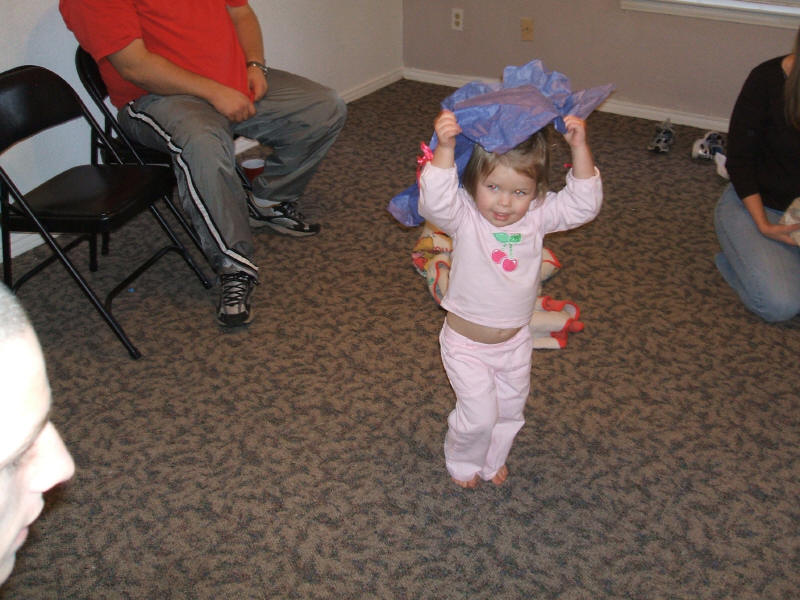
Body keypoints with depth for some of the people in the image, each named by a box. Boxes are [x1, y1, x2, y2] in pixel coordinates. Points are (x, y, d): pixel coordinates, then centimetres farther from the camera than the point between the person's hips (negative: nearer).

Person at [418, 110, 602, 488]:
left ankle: (492, 458, 50)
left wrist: (579, 148, -31)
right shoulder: (463, 217, -23)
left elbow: (584, 204, -19)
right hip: (467, 344, -4)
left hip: (515, 341, 4)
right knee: (479, 414, 4)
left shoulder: (538, 216, -12)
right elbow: (435, 202, -43)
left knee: (509, 410, 21)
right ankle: (463, 460, 36)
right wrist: (445, 148, -57)